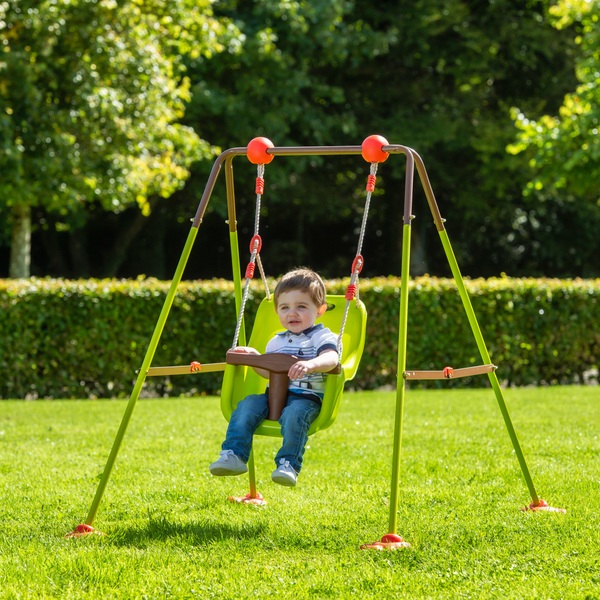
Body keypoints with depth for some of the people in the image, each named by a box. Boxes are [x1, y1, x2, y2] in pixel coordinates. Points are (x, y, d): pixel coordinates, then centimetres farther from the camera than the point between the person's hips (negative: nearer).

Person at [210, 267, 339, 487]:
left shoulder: (321, 337, 0)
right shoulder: (277, 342, 22)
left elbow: (331, 358, -21)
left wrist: (311, 365, -42)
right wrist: (254, 359, 10)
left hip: (306, 397, -6)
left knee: (294, 414, -38)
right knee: (248, 405, -21)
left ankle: (288, 464, -39)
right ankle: (233, 455, -24)